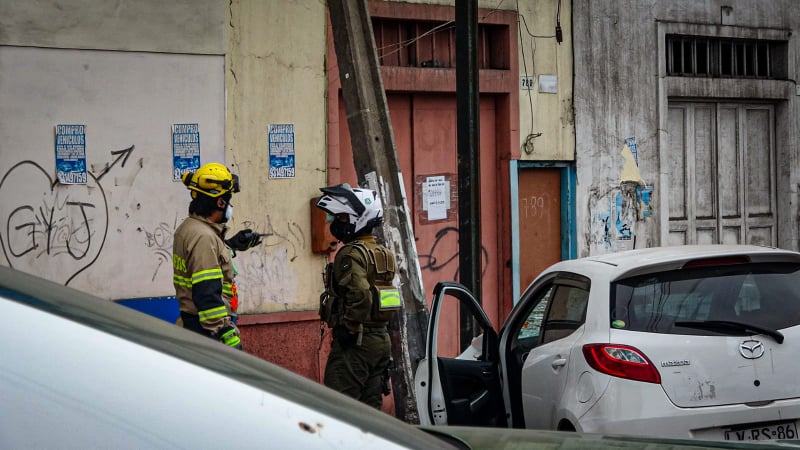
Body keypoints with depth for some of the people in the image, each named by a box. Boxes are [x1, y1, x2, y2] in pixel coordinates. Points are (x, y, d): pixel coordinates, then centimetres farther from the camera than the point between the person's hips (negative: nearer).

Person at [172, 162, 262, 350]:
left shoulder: (188, 228, 10)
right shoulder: (203, 237, -21)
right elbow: (207, 294, -26)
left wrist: (232, 245, 29)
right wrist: (228, 335, -26)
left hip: (191, 319, 11)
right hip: (209, 327, -11)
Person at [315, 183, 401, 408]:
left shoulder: (352, 253, -14)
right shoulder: (383, 253, 15)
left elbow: (360, 295, -28)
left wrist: (349, 329, -19)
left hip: (356, 342, -9)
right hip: (381, 338, 9)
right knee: (371, 404, 14)